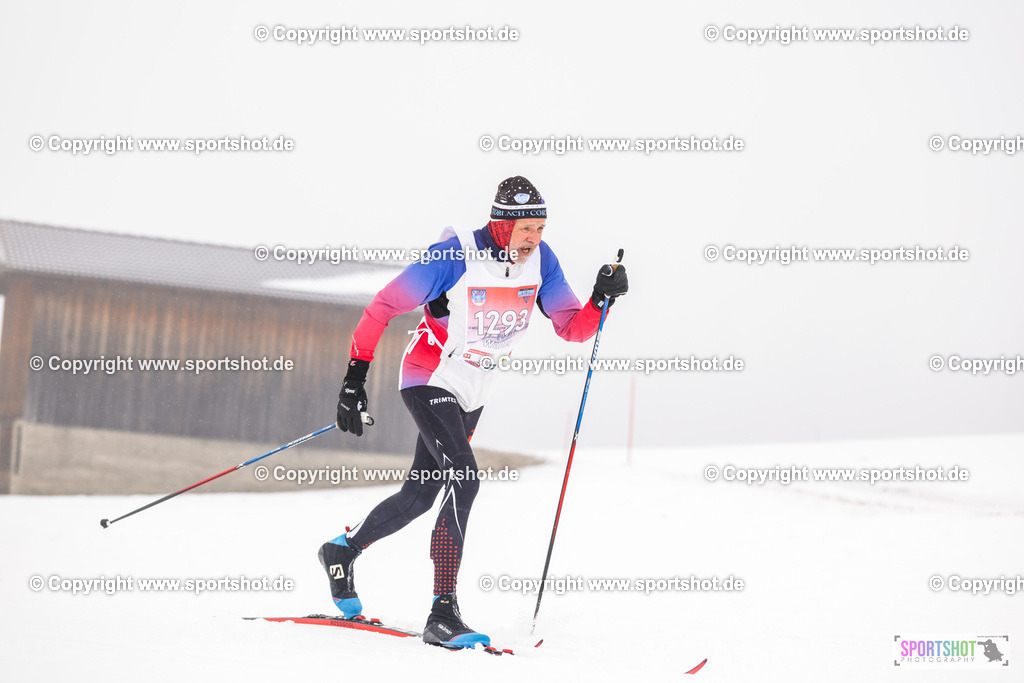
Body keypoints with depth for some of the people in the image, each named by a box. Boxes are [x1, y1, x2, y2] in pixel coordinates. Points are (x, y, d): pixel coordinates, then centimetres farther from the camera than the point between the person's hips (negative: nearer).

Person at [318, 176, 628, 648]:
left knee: (420, 496, 15)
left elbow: (573, 328, -5)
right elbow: (384, 306, -19)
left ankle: (343, 550, 41)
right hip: (430, 381, -7)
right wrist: (356, 377, -20)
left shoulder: (540, 260, -7)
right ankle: (443, 614, -24)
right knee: (463, 481, -24)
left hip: (473, 393, 7)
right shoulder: (455, 256, -24)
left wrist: (601, 299, -25)